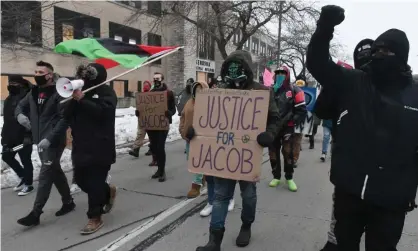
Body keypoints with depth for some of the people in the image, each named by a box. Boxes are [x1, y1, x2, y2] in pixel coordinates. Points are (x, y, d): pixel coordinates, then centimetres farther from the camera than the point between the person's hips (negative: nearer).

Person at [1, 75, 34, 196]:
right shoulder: (8, 99, 14)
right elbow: (7, 119, 20)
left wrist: (28, 135, -23)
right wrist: (4, 135, 19)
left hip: (23, 137, -9)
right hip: (10, 137, 9)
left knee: (25, 160, 1)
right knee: (6, 157, 15)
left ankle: (28, 184, 16)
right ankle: (23, 176, 32)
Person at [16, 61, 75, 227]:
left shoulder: (58, 93, -14)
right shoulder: (33, 92, 10)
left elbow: (65, 119, -20)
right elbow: (20, 106, 22)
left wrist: (49, 138, -25)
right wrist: (20, 115, -3)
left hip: (54, 142, -8)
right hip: (40, 141, 8)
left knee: (45, 175, -4)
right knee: (55, 172, 16)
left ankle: (35, 214, 4)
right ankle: (68, 202, 31)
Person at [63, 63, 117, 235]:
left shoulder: (106, 92, -3)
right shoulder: (81, 91, 15)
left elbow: (102, 111, -21)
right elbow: (67, 115, 8)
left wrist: (81, 100, -20)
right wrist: (73, 99, -8)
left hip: (100, 146, -7)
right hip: (81, 145, 7)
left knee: (95, 183, -3)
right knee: (81, 180, 12)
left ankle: (95, 218, 12)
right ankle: (108, 191, 37)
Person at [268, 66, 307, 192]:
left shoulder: (294, 91, -4)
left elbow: (301, 110, -7)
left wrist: (291, 123, -12)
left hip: (288, 128, -4)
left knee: (288, 153, -6)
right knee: (273, 153, 9)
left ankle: (289, 178, 12)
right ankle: (276, 176, 23)